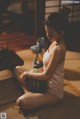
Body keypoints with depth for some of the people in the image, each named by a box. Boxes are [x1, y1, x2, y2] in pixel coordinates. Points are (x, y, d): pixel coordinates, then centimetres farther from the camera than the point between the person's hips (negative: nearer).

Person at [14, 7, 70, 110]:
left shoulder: (59, 49, -29)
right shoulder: (54, 42, -1)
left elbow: (46, 75, -26)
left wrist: (27, 73, -14)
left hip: (53, 93, -9)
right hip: (46, 83, 10)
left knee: (21, 102, -29)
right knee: (18, 69, 15)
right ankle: (30, 93, 6)